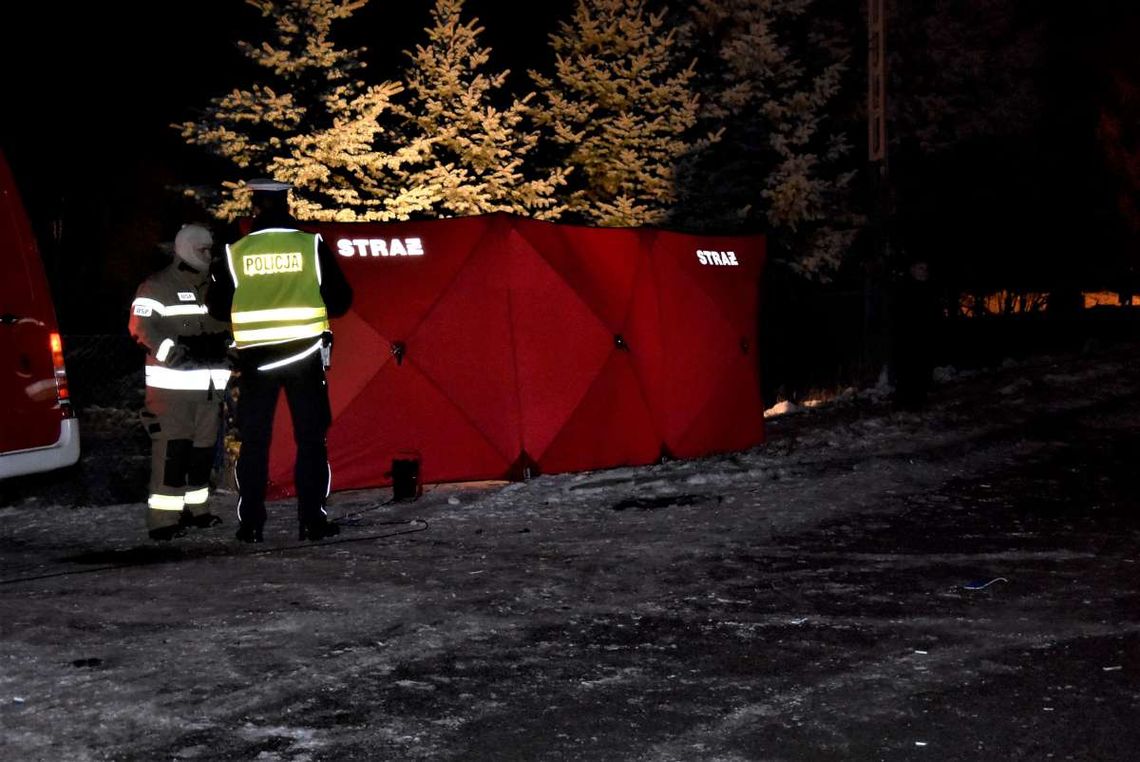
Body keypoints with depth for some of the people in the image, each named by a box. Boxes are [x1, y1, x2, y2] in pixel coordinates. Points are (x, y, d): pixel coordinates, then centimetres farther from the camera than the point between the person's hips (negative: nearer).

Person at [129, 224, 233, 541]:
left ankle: (195, 509, 25)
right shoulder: (157, 286, -4)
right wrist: (170, 350, -26)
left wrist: (229, 342, 10)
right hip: (171, 386, -7)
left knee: (203, 448, 12)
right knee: (172, 450, -12)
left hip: (209, 384, 7)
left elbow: (227, 325, 31)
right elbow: (141, 326, -14)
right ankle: (162, 519, -13)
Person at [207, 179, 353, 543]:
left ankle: (251, 523, 8)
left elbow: (218, 308, 7)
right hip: (305, 353, -1)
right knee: (311, 439, 6)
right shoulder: (311, 245, -3)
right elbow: (340, 300, 1)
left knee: (254, 441, 8)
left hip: (255, 357, 1)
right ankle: (311, 519, 3)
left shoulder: (234, 253, 0)